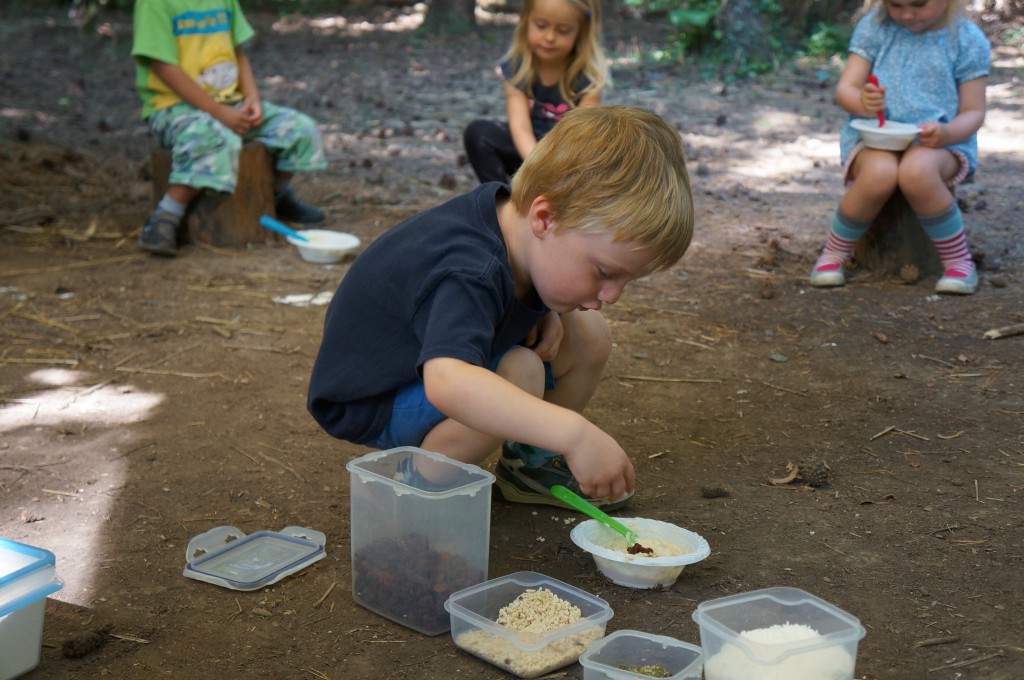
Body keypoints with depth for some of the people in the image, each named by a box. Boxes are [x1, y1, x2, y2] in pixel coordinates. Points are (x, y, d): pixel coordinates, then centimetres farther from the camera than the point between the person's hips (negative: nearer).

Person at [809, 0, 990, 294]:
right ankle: (833, 254, -12)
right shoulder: (874, 27, 2)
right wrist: (861, 102, -27)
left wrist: (946, 133, -23)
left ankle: (959, 262, -18)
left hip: (941, 142, -1)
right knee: (879, 173, -36)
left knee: (916, 171, -38)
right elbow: (844, 90, -1)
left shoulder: (968, 40, 0)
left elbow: (973, 112, 1)